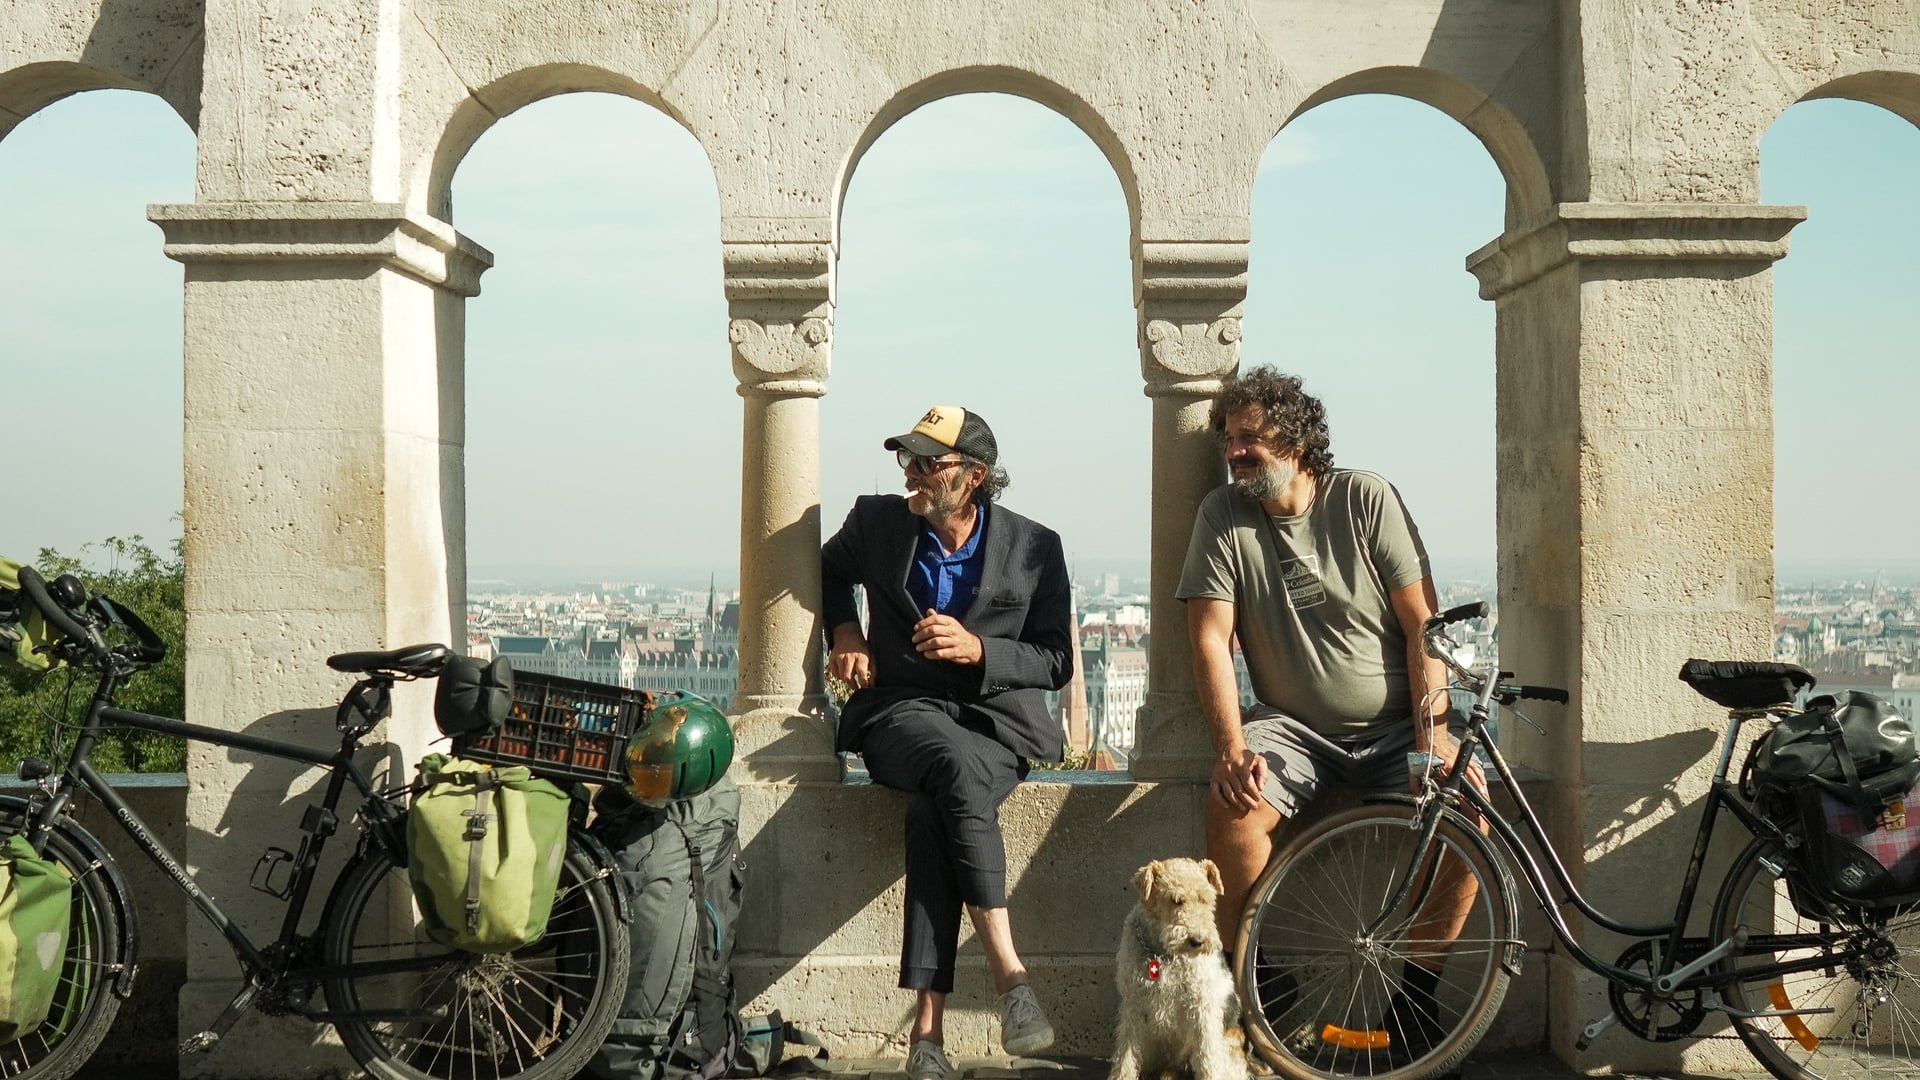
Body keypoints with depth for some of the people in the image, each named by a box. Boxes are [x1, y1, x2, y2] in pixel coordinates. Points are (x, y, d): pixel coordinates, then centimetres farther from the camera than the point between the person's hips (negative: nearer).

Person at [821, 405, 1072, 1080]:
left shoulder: (1034, 548, 1)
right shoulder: (876, 522, 6)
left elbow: (1056, 663, 2)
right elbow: (828, 570, 28)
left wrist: (979, 650, -15)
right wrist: (844, 630, 8)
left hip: (997, 720, 0)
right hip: (901, 712, 1)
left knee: (934, 807, -35)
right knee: (955, 763, -38)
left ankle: (928, 1026, -34)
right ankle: (1008, 971, -39)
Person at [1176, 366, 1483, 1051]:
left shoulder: (1366, 498, -5)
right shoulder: (1223, 515, -2)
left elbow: (1422, 623, -6)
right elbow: (1210, 639, -7)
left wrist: (1434, 733, -16)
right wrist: (1232, 749, -20)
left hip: (1393, 726, 0)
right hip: (1294, 727, 0)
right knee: (1232, 803, -30)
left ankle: (1416, 995, -8)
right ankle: (1250, 980, -9)